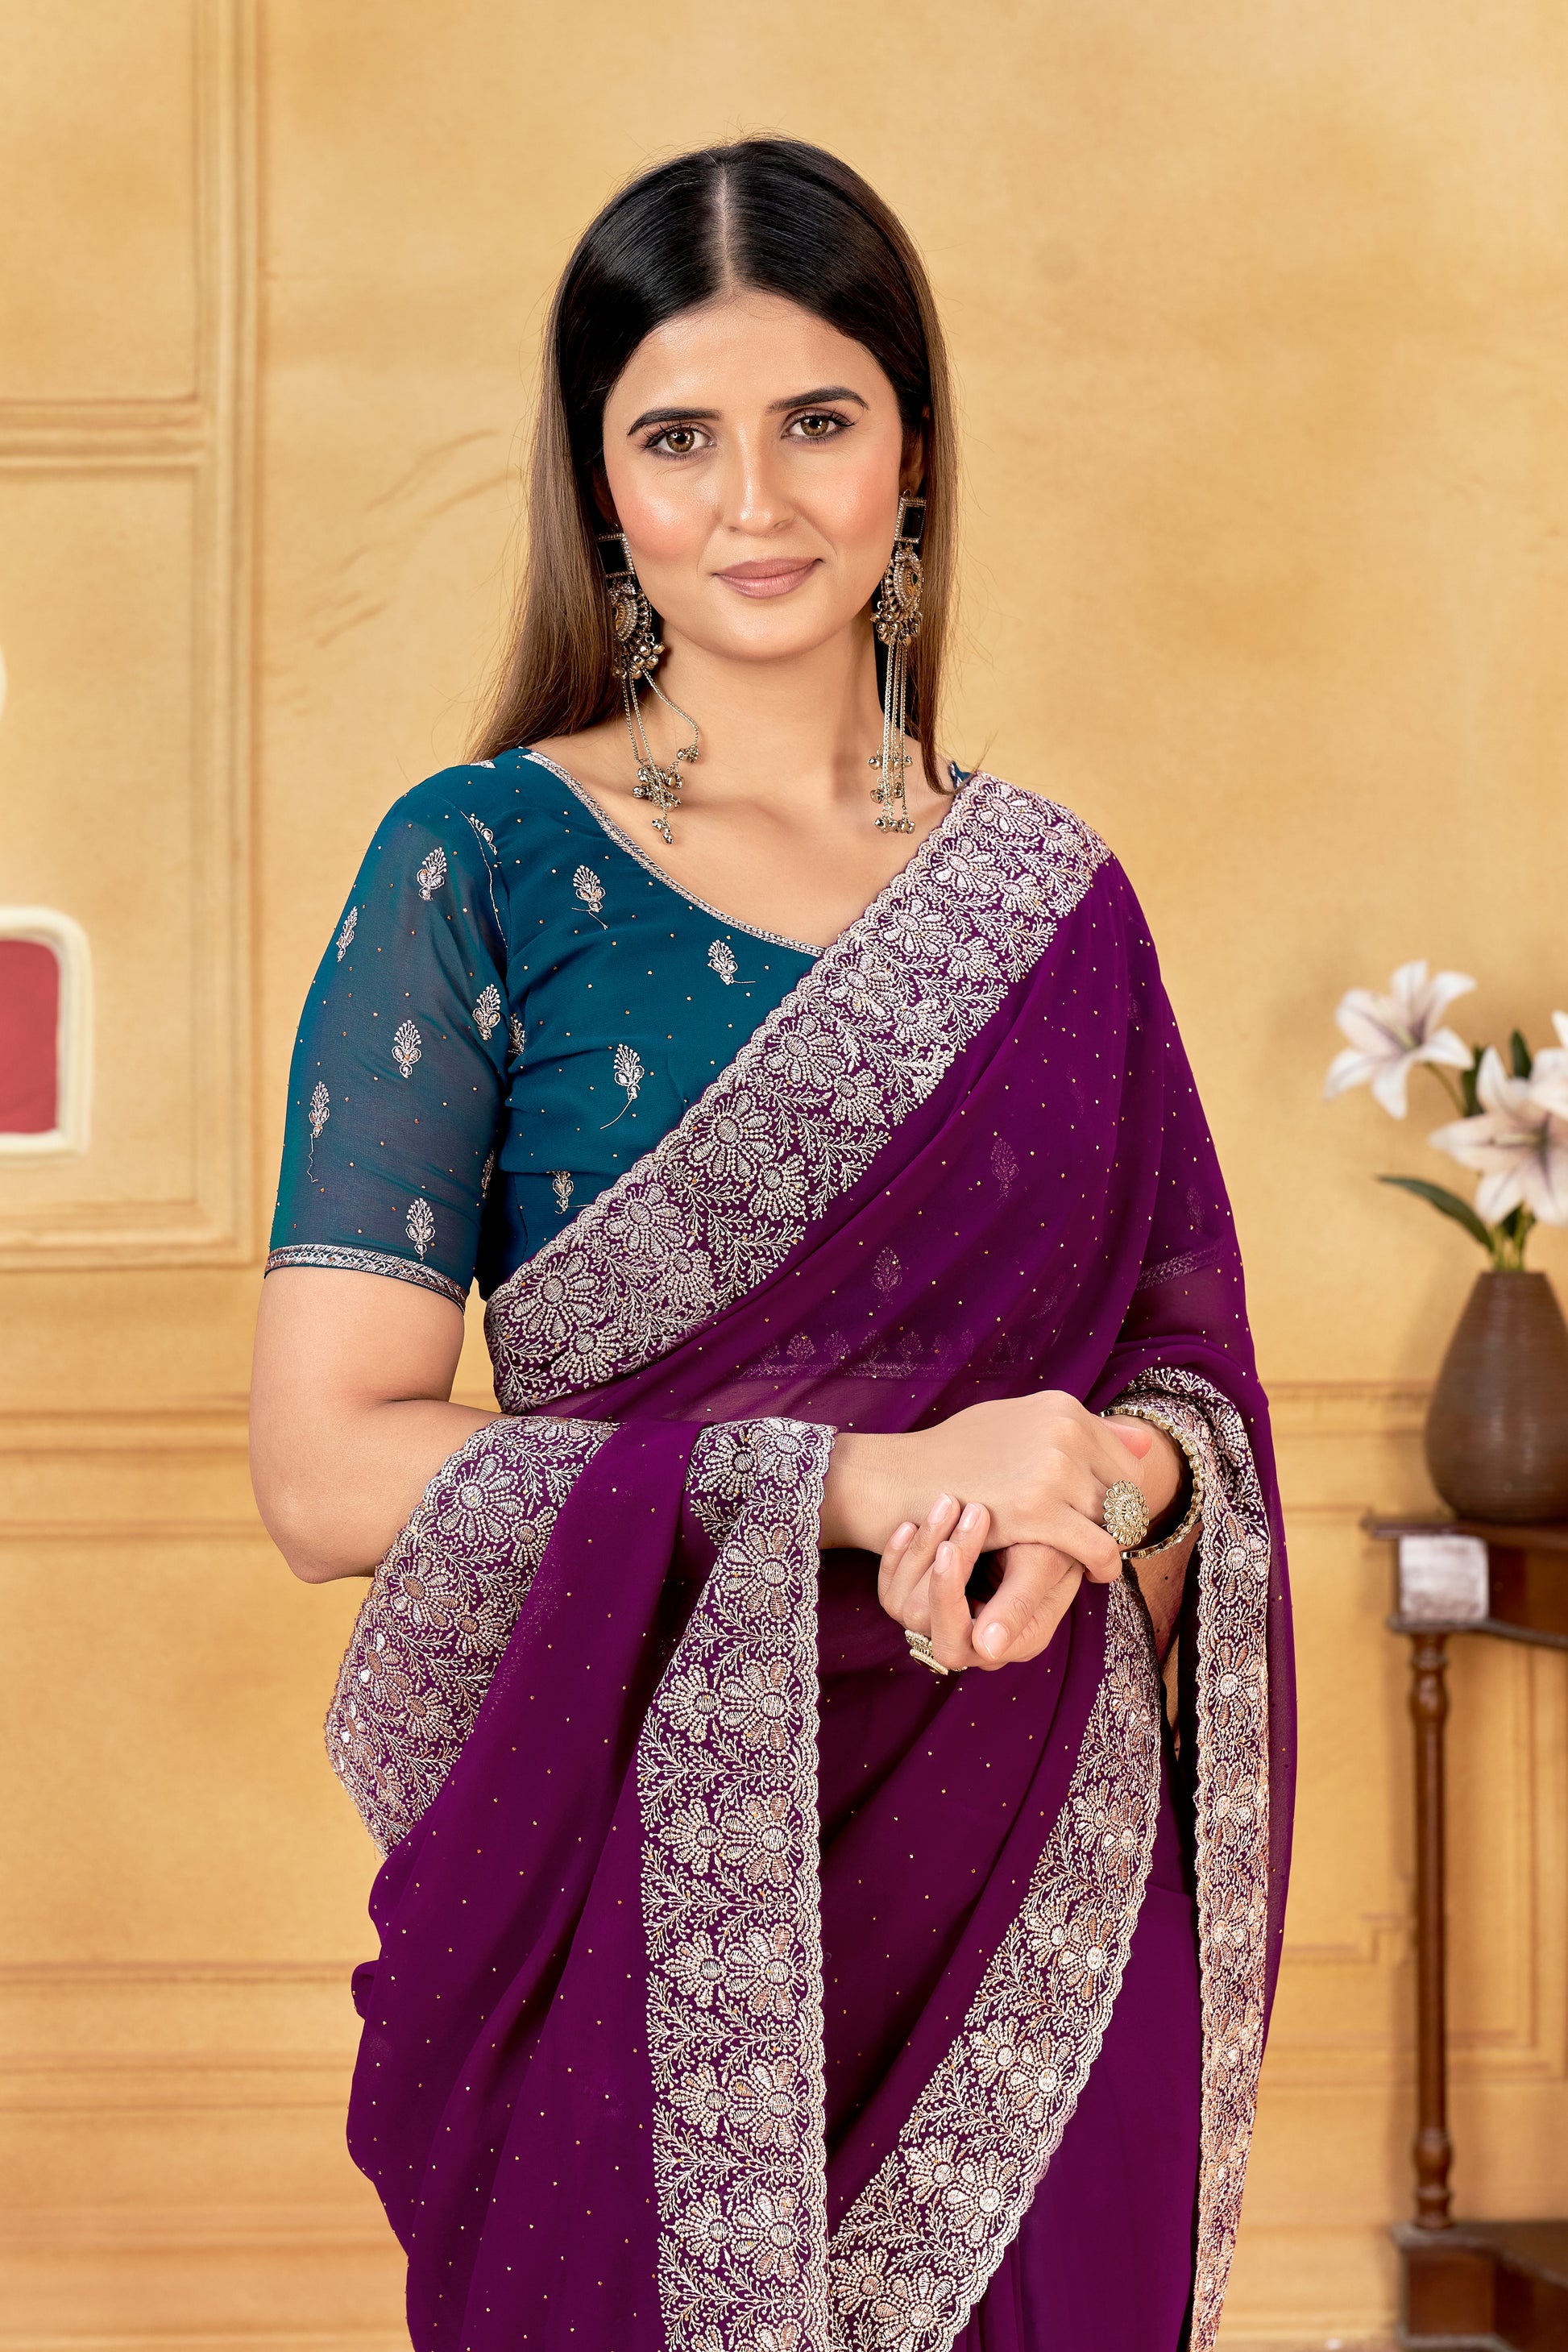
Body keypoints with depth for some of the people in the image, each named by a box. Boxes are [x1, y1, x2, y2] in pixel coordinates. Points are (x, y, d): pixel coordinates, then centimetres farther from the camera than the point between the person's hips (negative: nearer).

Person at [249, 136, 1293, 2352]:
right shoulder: (478, 864, -5)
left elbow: (1190, 1373, 12)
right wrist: (866, 1479, -19)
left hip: (1037, 1894, 4)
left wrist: (1116, 1479, -13)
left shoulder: (1052, 901, 8)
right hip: (640, 1887, -3)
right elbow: (327, 1466, -12)